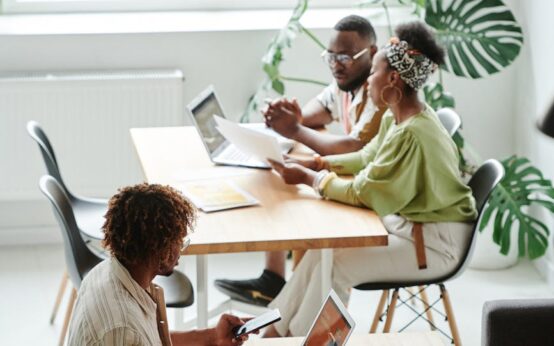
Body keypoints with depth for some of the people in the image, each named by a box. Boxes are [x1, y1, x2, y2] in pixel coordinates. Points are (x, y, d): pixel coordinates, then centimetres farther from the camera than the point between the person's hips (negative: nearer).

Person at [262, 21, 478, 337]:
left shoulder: (411, 134, -28)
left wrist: (308, 178, -14)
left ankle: (293, 336, 2)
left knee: (334, 264, -16)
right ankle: (275, 329, 5)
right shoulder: (397, 118, 2)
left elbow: (363, 194, -23)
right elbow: (367, 158, 18)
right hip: (409, 224, 9)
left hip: (434, 242, -9)